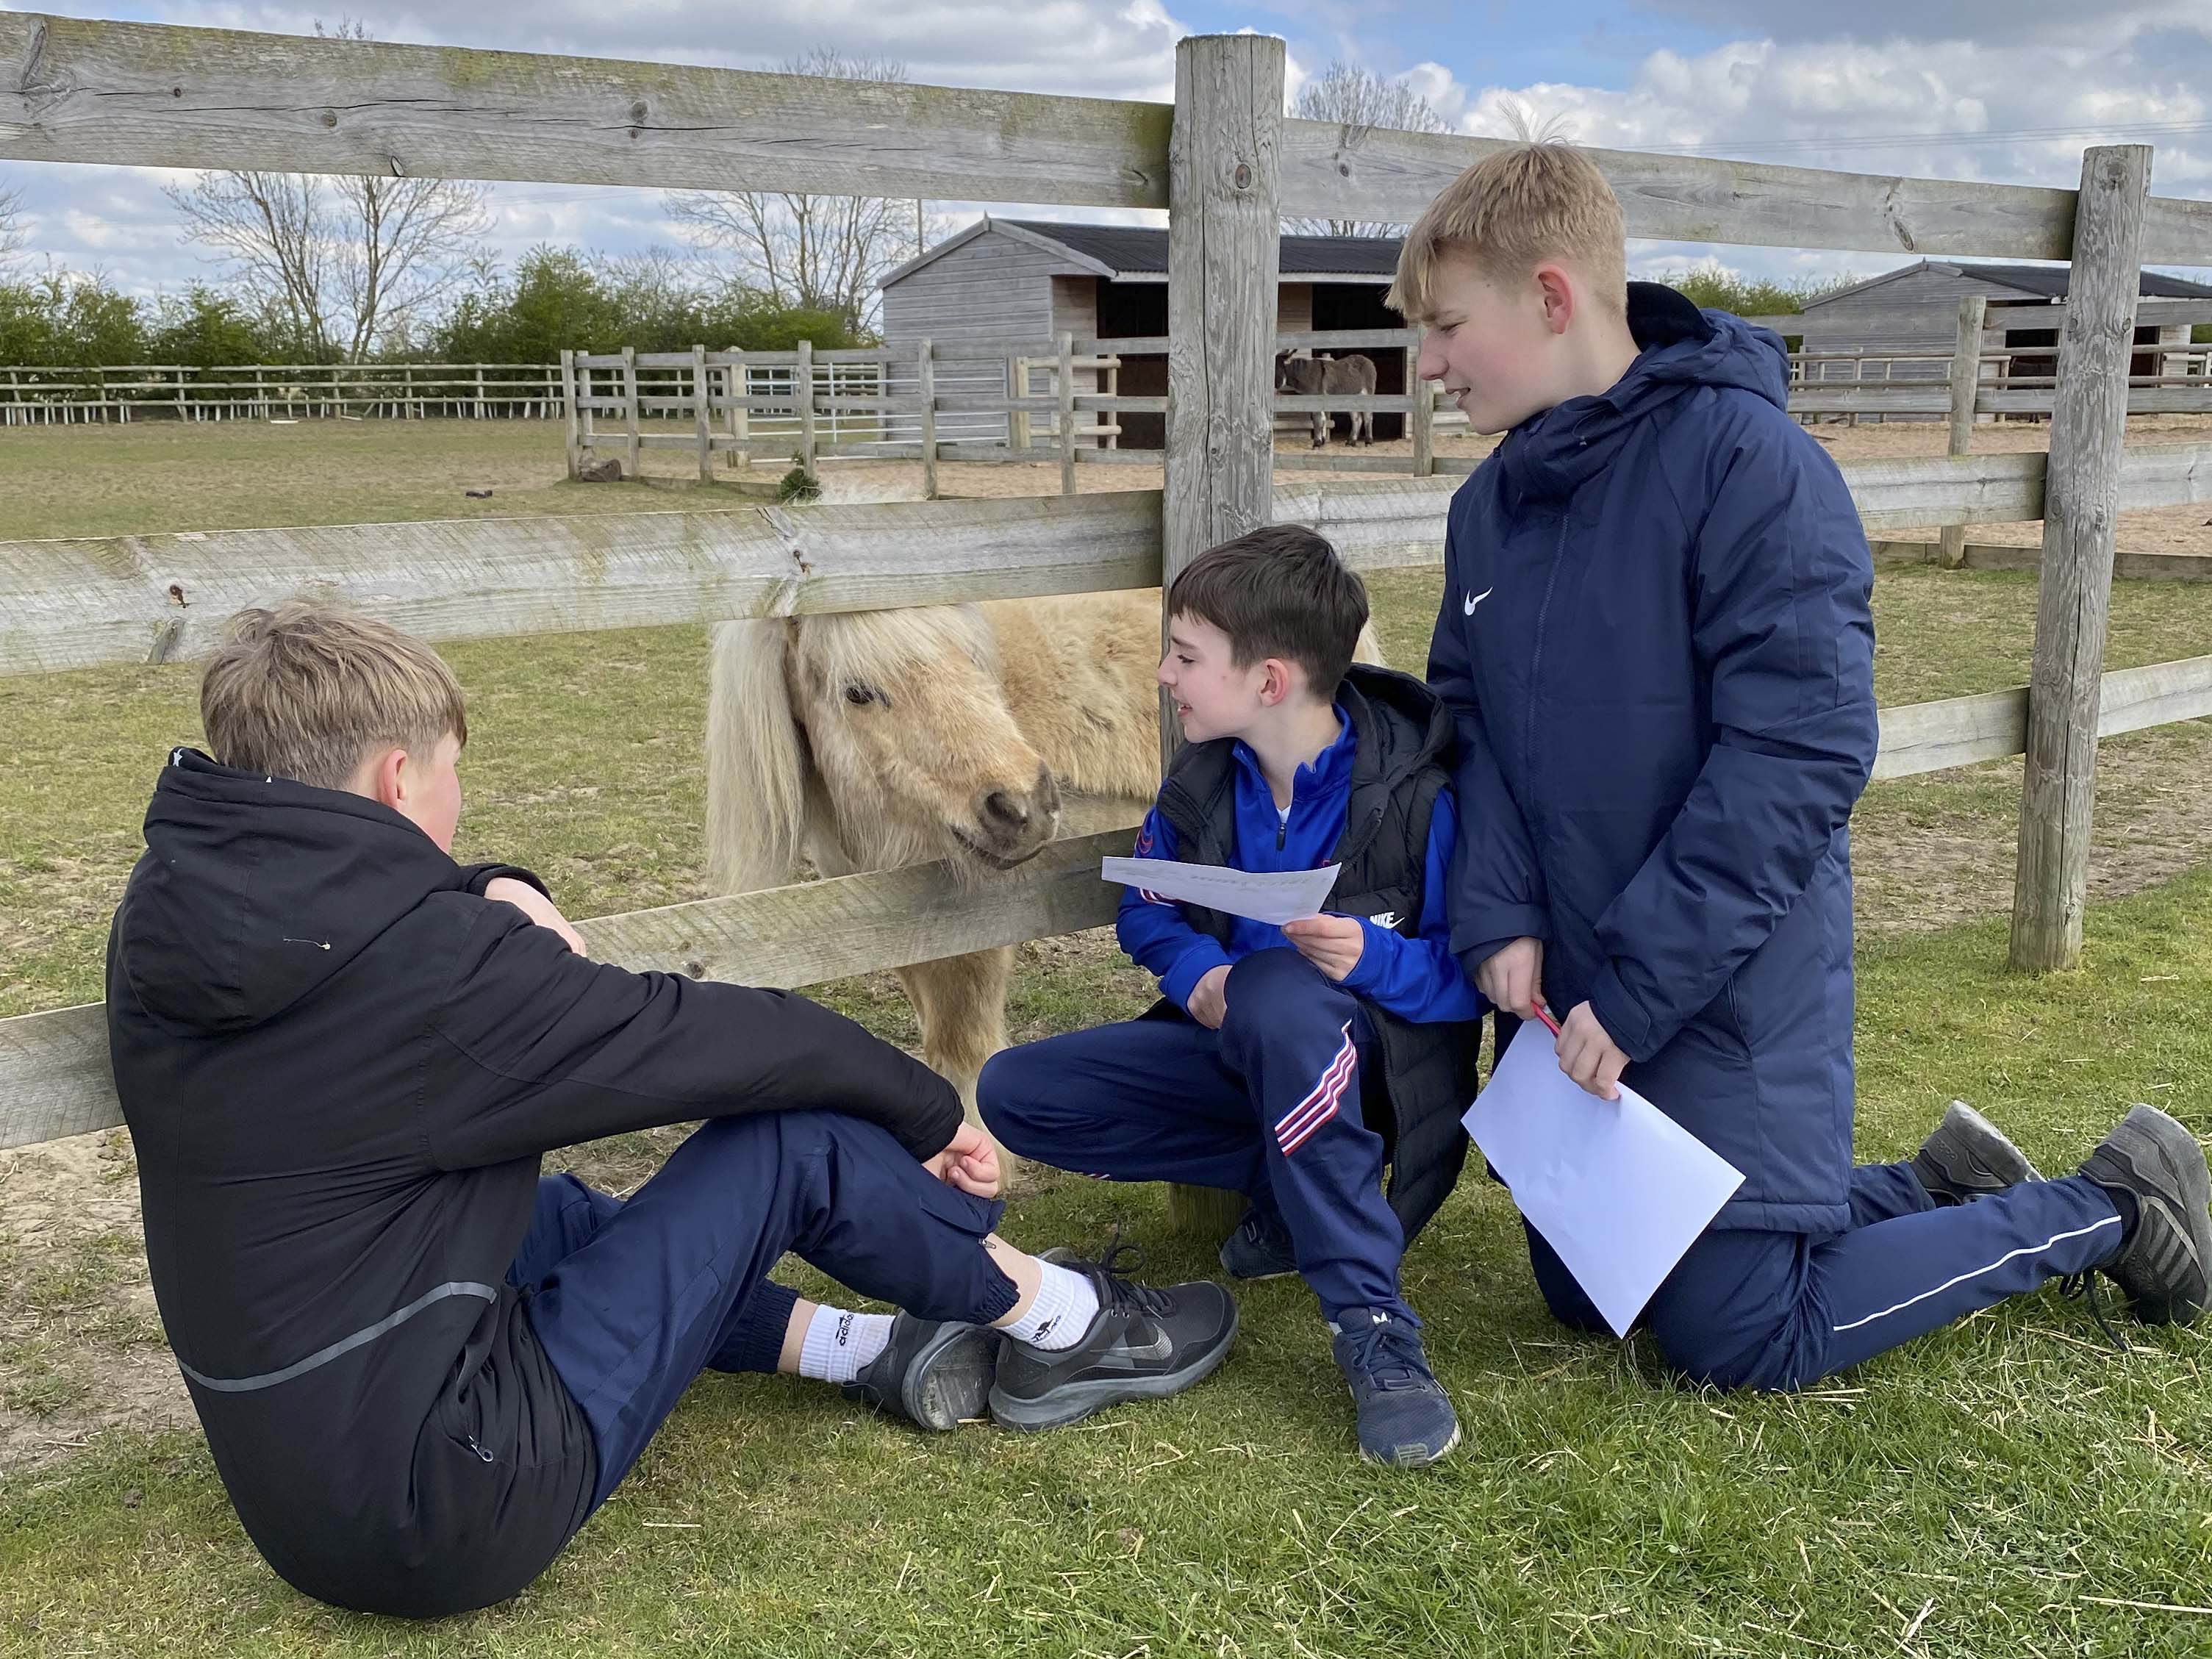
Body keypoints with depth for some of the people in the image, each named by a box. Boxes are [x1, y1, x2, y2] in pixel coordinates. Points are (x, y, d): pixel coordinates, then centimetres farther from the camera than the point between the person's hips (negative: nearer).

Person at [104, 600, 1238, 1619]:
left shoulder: (169, 907, 1)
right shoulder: (423, 965, -22)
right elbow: (711, 1039, -12)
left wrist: (493, 902, 2)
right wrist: (932, 1113, 3)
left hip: (288, 1492, 9)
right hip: (451, 1515, -8)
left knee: (561, 1217, 31)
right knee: (793, 1137, -6)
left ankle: (869, 1352, 26)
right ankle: (1057, 1323, 15)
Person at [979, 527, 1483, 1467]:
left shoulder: (1417, 796, -19)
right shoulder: (1203, 786, -2)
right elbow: (1147, 914, 9)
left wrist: (1374, 956, -35)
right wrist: (1194, 971, -14)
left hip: (1384, 1062, -6)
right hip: (1239, 1054, 7)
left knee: (1279, 992, -42)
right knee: (1014, 1094, -9)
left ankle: (1372, 1325, -35)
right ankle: (1291, 1183, -6)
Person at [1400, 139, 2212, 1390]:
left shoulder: (1746, 458, -19)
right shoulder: (1492, 505, 3)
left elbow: (1799, 751, -23)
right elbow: (1472, 720, 6)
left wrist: (1637, 992, -22)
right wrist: (1498, 916, -11)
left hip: (1731, 991, -8)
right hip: (1572, 989, 8)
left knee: (1739, 1338, 0)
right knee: (1583, 1290, 17)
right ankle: (1942, 1189, 32)